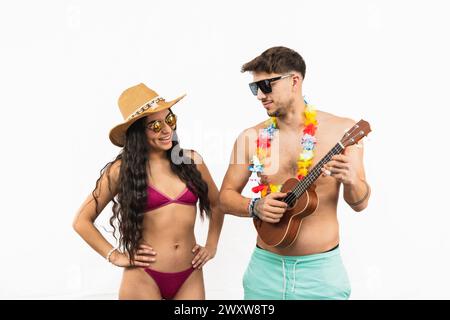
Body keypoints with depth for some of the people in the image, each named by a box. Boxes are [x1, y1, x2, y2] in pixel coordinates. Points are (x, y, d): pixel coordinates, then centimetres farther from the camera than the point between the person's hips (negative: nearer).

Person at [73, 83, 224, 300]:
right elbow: (82, 221, 0)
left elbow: (216, 204, 17)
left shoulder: (191, 160, 1)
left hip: (190, 277, 3)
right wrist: (115, 256, -5)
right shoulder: (122, 169, -7)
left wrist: (211, 245, 9)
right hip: (143, 278, -2)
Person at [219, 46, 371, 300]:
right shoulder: (251, 138, -3)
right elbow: (226, 196, 5)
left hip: (321, 269, -1)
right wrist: (255, 207, -14)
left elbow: (360, 203, -2)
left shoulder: (342, 130, -7)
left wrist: (350, 180, -23)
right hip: (266, 267, 2)